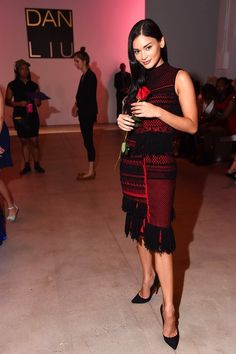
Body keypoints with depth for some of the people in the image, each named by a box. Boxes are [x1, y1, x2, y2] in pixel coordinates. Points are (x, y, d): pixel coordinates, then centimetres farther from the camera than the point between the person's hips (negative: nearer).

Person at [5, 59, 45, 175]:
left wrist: (37, 101, -12)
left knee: (35, 141, 0)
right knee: (24, 141, 8)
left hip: (33, 116, 1)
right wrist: (18, 103, -18)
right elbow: (7, 101, -2)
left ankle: (37, 164, 14)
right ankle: (27, 166, 18)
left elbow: (39, 103, 11)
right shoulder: (12, 85, -1)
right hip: (19, 117, -1)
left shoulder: (34, 85, 6)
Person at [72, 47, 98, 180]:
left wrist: (77, 107, -9)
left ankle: (91, 171, 2)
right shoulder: (84, 76, 16)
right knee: (87, 141, 10)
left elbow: (90, 97, -17)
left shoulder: (90, 76, -12)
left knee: (88, 141, -5)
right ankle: (91, 170, 18)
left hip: (88, 113, -9)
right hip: (84, 113, 9)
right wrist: (77, 106, 1)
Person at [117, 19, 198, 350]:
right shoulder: (138, 80, 14)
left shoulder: (179, 78, -2)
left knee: (158, 230, -7)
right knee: (139, 224, 11)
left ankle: (169, 308, 4)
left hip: (159, 162, -6)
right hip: (131, 159, 6)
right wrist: (123, 121, -1)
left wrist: (158, 111, -19)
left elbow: (191, 125, -7)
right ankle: (148, 279, 32)